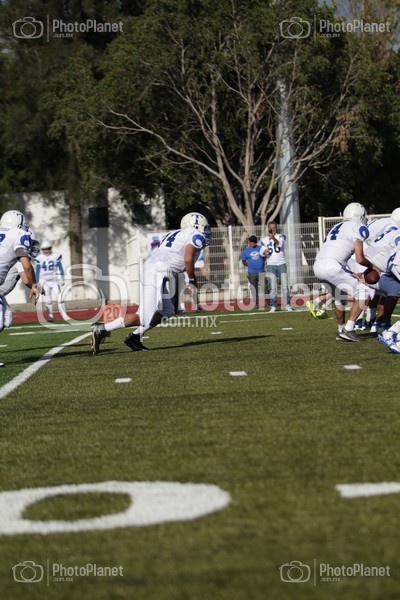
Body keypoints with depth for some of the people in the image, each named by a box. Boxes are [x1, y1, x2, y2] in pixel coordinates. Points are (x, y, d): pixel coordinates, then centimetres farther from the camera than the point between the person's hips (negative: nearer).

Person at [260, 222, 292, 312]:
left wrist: (274, 238, -40)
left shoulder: (281, 236, 3)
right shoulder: (264, 240, 8)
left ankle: (288, 305, 1)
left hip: (281, 264, -1)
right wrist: (264, 251, -24)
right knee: (273, 287, -4)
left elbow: (280, 244, -19)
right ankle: (273, 306, -3)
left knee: (284, 286, -2)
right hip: (271, 265, 1)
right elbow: (261, 253, 1)